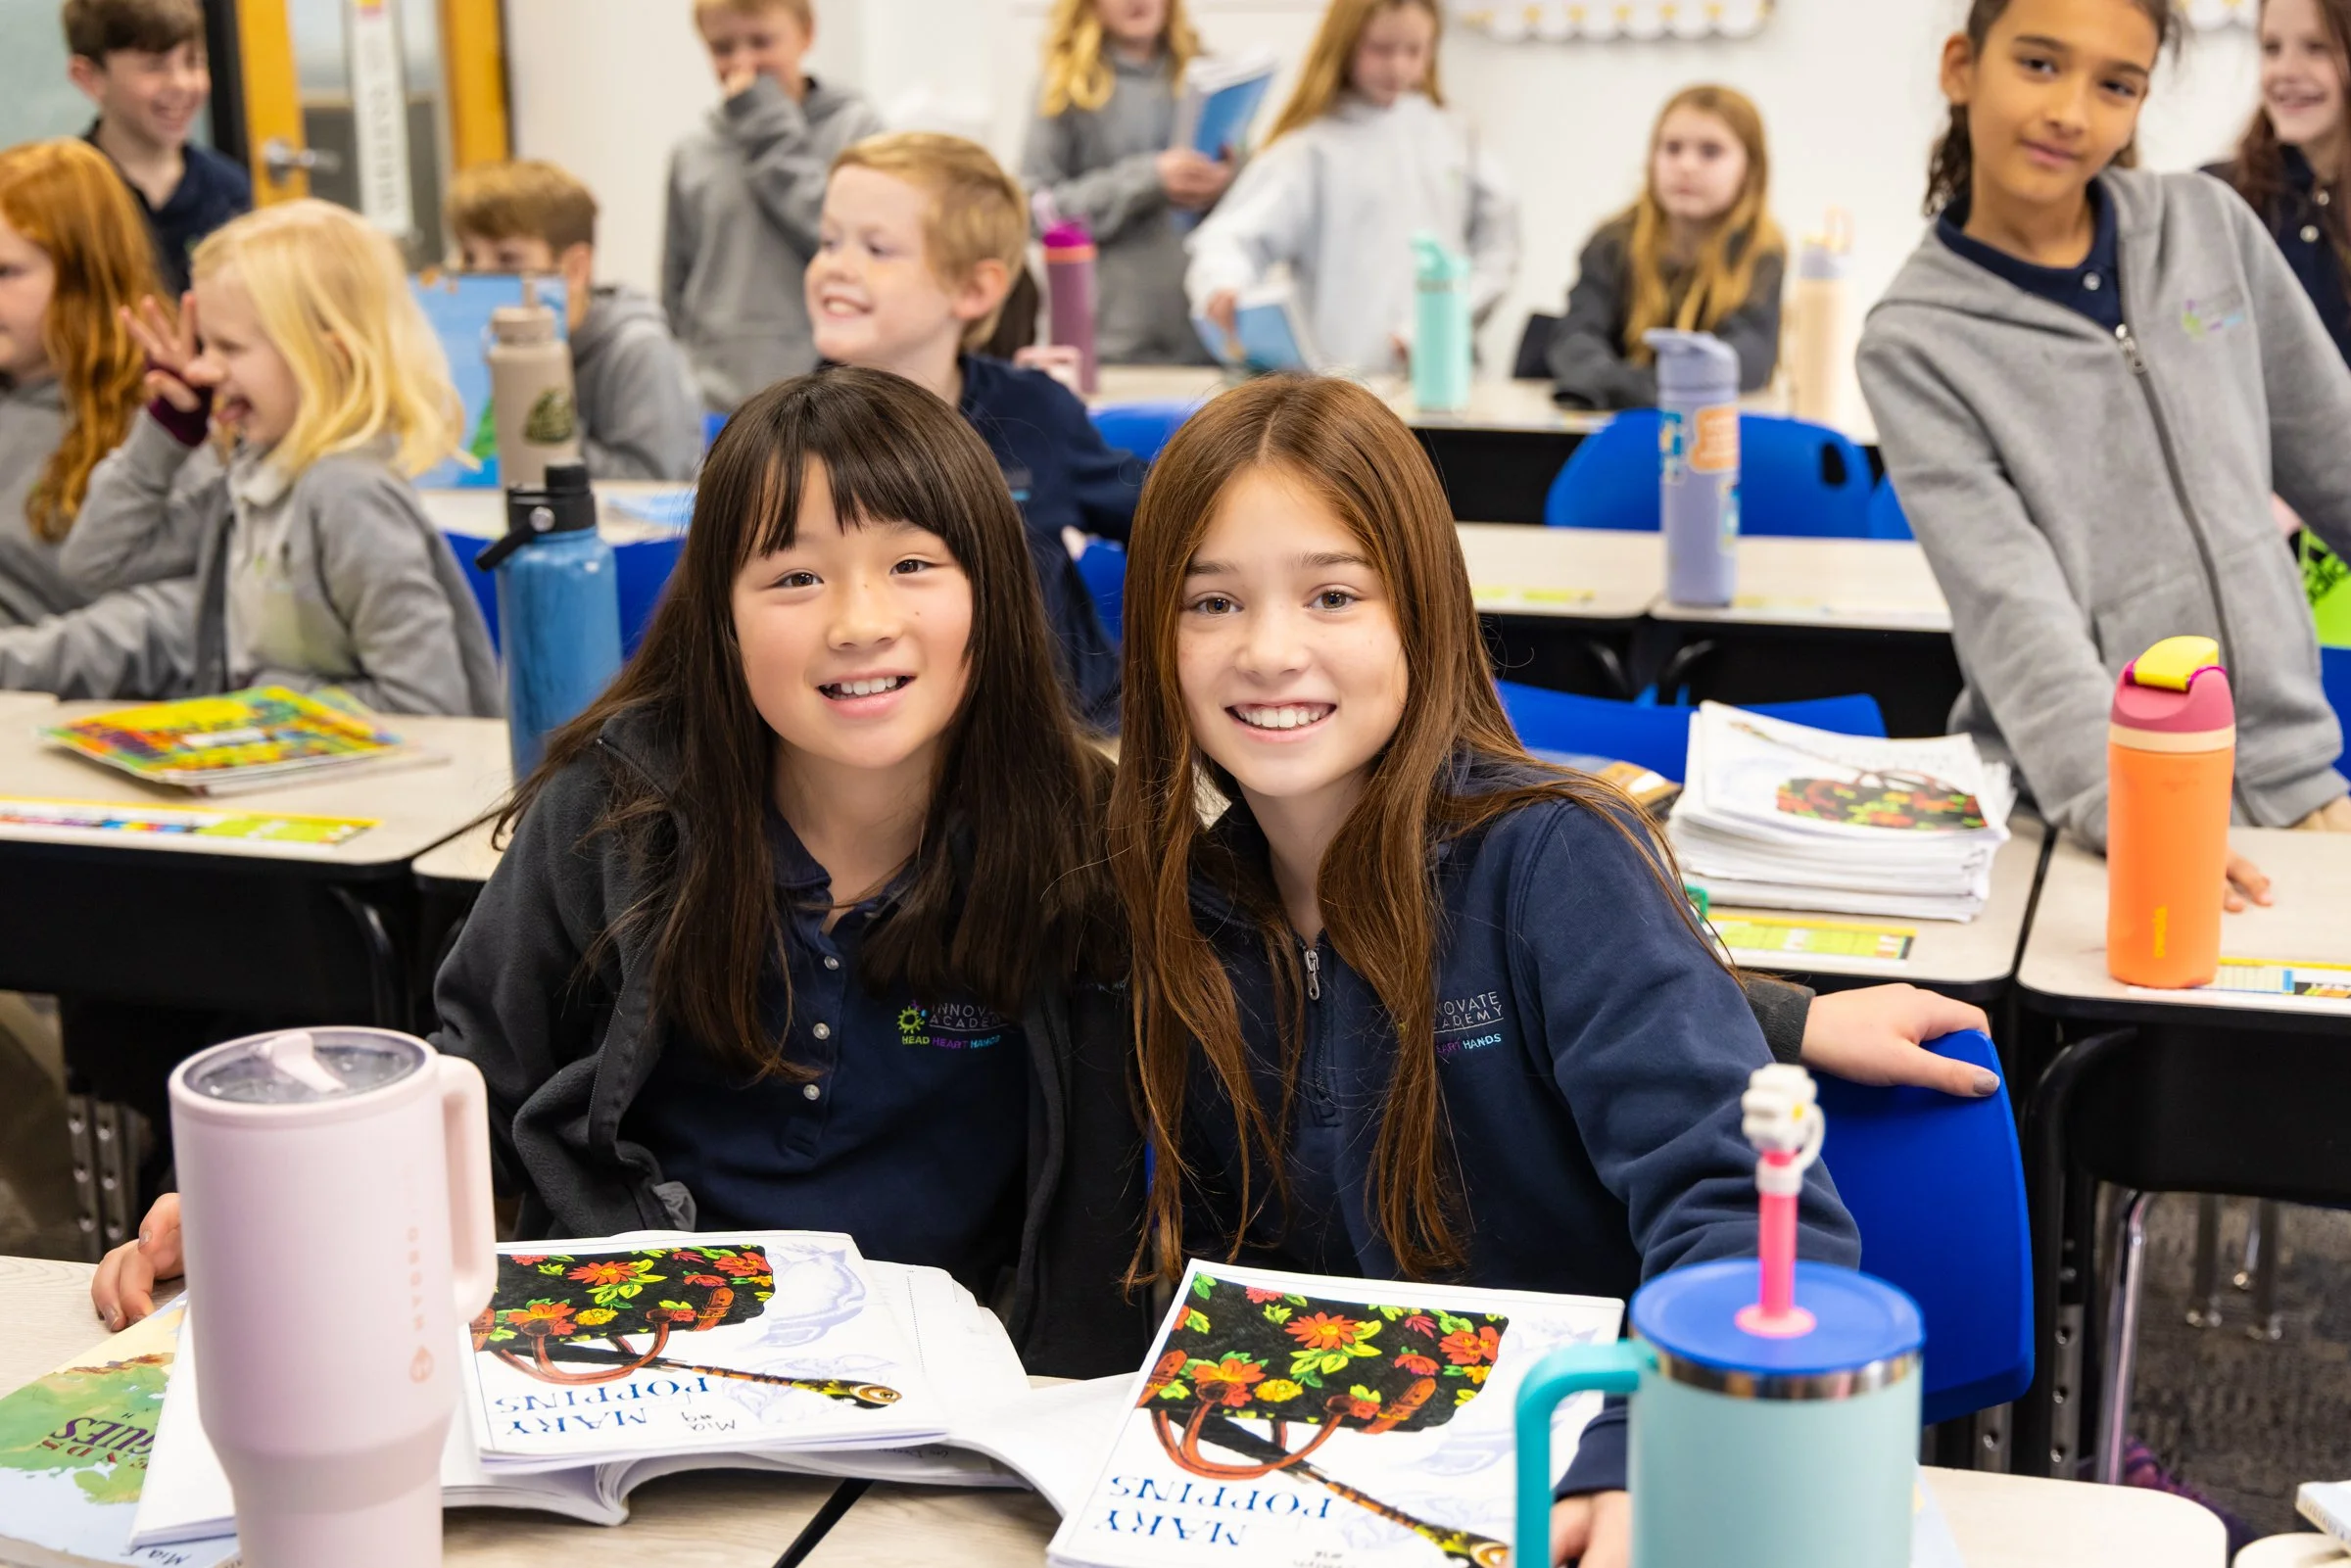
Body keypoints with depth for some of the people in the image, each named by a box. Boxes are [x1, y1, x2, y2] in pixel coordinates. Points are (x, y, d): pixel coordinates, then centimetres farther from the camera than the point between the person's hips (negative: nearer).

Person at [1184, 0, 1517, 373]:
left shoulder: (1453, 135, 12)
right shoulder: (1311, 148, -1)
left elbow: (1497, 241, 12)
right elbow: (1234, 237, -9)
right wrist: (1223, 286, -31)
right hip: (1347, 373, -3)